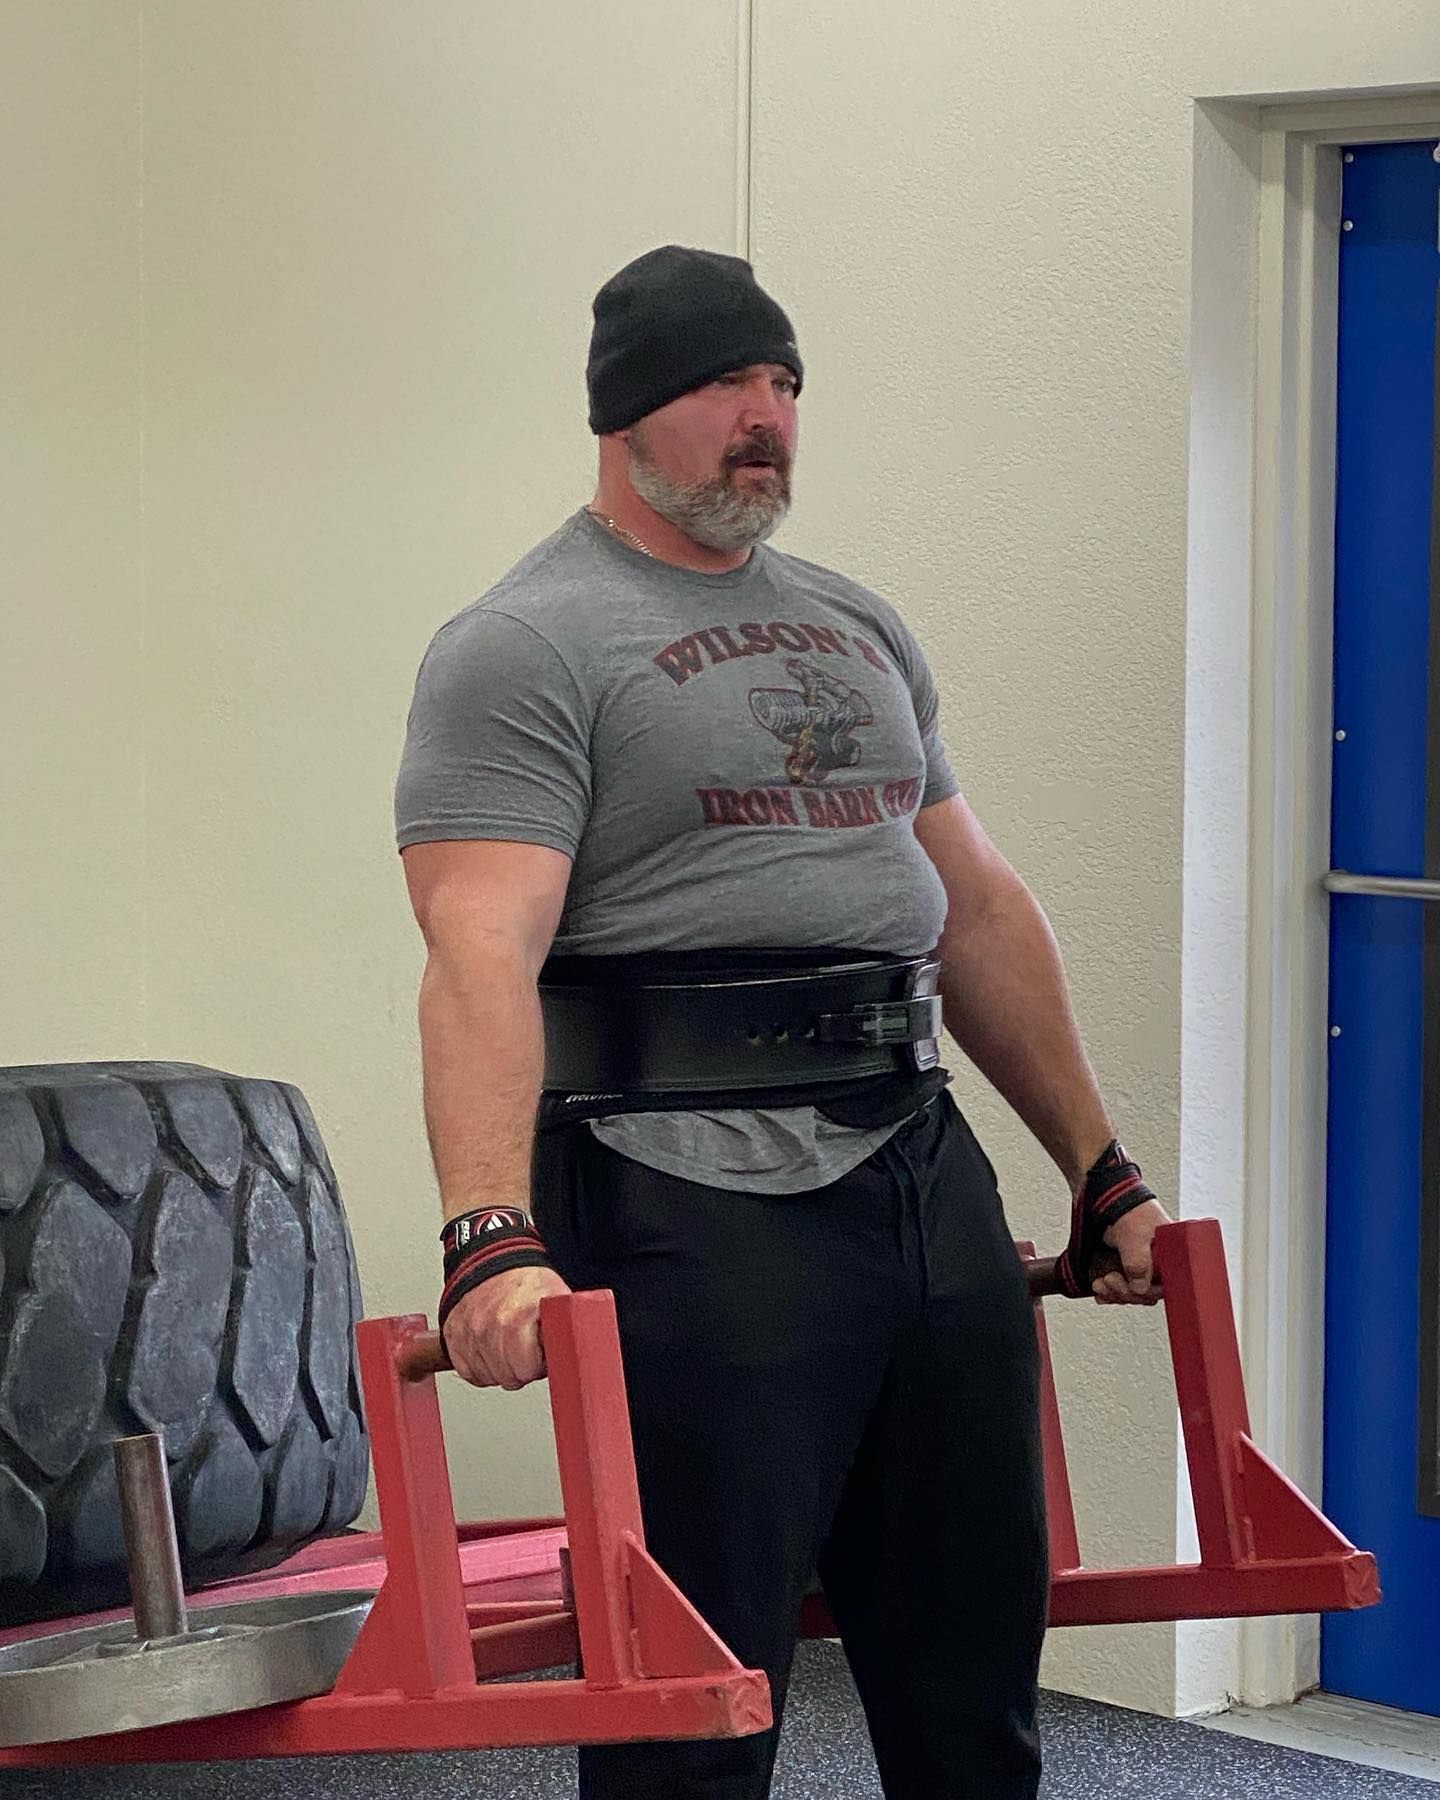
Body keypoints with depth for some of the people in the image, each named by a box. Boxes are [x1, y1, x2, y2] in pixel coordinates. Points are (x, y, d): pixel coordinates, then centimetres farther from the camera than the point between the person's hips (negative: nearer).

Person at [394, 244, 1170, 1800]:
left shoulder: (858, 629, 18)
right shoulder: (528, 650, -6)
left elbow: (979, 910, 23)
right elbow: (482, 952, -20)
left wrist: (1103, 1173, 20)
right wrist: (493, 1236, -33)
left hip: (930, 1182, 7)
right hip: (700, 1197, -7)